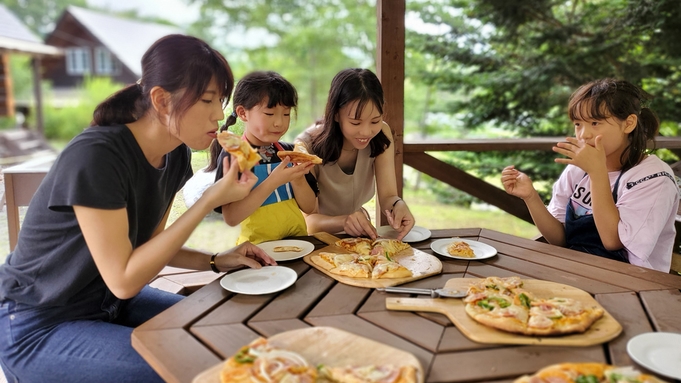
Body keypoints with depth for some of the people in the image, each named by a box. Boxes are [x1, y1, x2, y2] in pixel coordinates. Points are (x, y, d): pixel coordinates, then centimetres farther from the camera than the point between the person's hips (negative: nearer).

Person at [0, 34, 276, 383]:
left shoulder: (176, 155, -6)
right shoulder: (95, 156, -29)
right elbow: (123, 280, -26)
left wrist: (215, 261, -10)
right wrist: (210, 200, -28)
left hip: (112, 303, 7)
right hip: (39, 327, -7)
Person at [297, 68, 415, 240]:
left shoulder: (381, 135, -12)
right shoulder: (308, 146, -23)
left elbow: (387, 195, -14)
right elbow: (310, 220, -22)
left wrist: (398, 205, -36)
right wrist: (343, 221, -42)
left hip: (359, 235, 2)